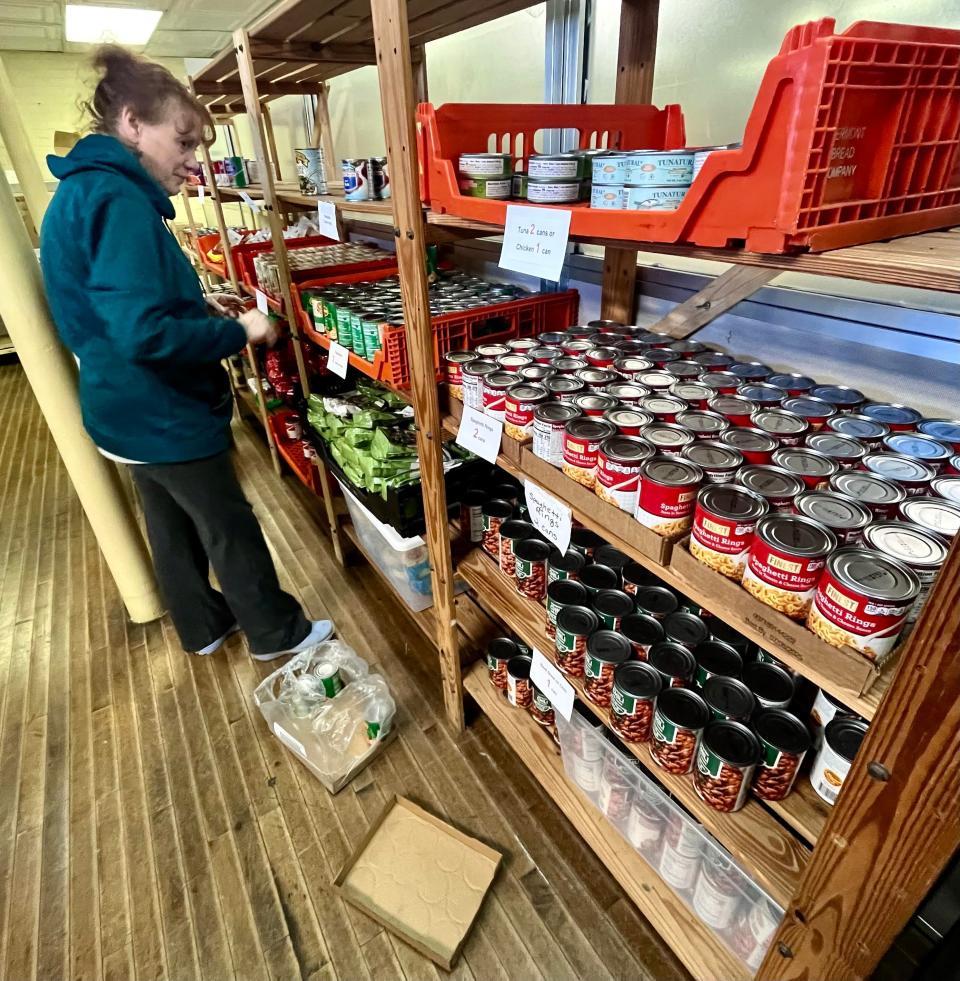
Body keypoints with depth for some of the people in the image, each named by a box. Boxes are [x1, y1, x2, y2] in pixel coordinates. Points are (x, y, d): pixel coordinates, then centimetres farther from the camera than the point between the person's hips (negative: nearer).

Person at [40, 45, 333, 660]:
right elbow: (145, 334, -31)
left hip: (131, 412, 10)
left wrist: (199, 307, 8)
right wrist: (239, 332, -19)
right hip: (165, 416, -9)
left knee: (173, 524, 21)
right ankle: (277, 633, 27)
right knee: (231, 528, 7)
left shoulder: (82, 192, 10)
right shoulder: (119, 201, -22)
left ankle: (203, 625, 41)